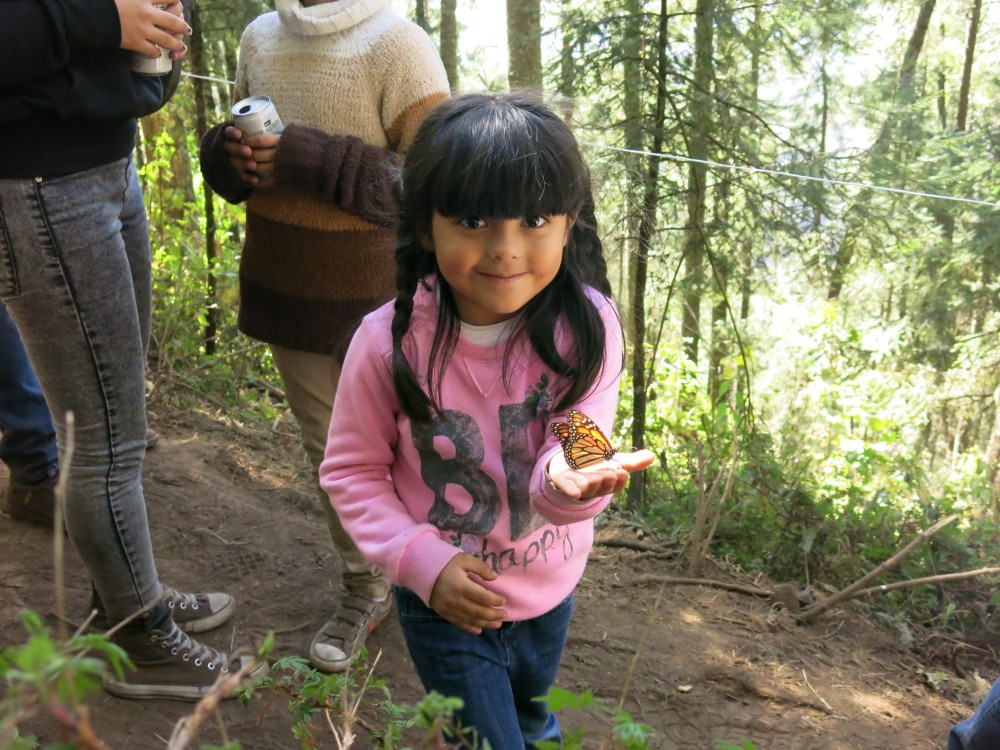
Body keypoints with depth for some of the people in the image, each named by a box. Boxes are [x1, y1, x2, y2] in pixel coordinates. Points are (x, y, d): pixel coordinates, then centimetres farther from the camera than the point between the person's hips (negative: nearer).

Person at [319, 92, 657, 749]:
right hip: (444, 600, -3)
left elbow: (573, 444, -25)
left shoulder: (586, 328, -20)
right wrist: (423, 560, -22)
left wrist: (570, 479, -49)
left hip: (551, 593, 3)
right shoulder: (388, 343, -22)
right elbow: (352, 471, -11)